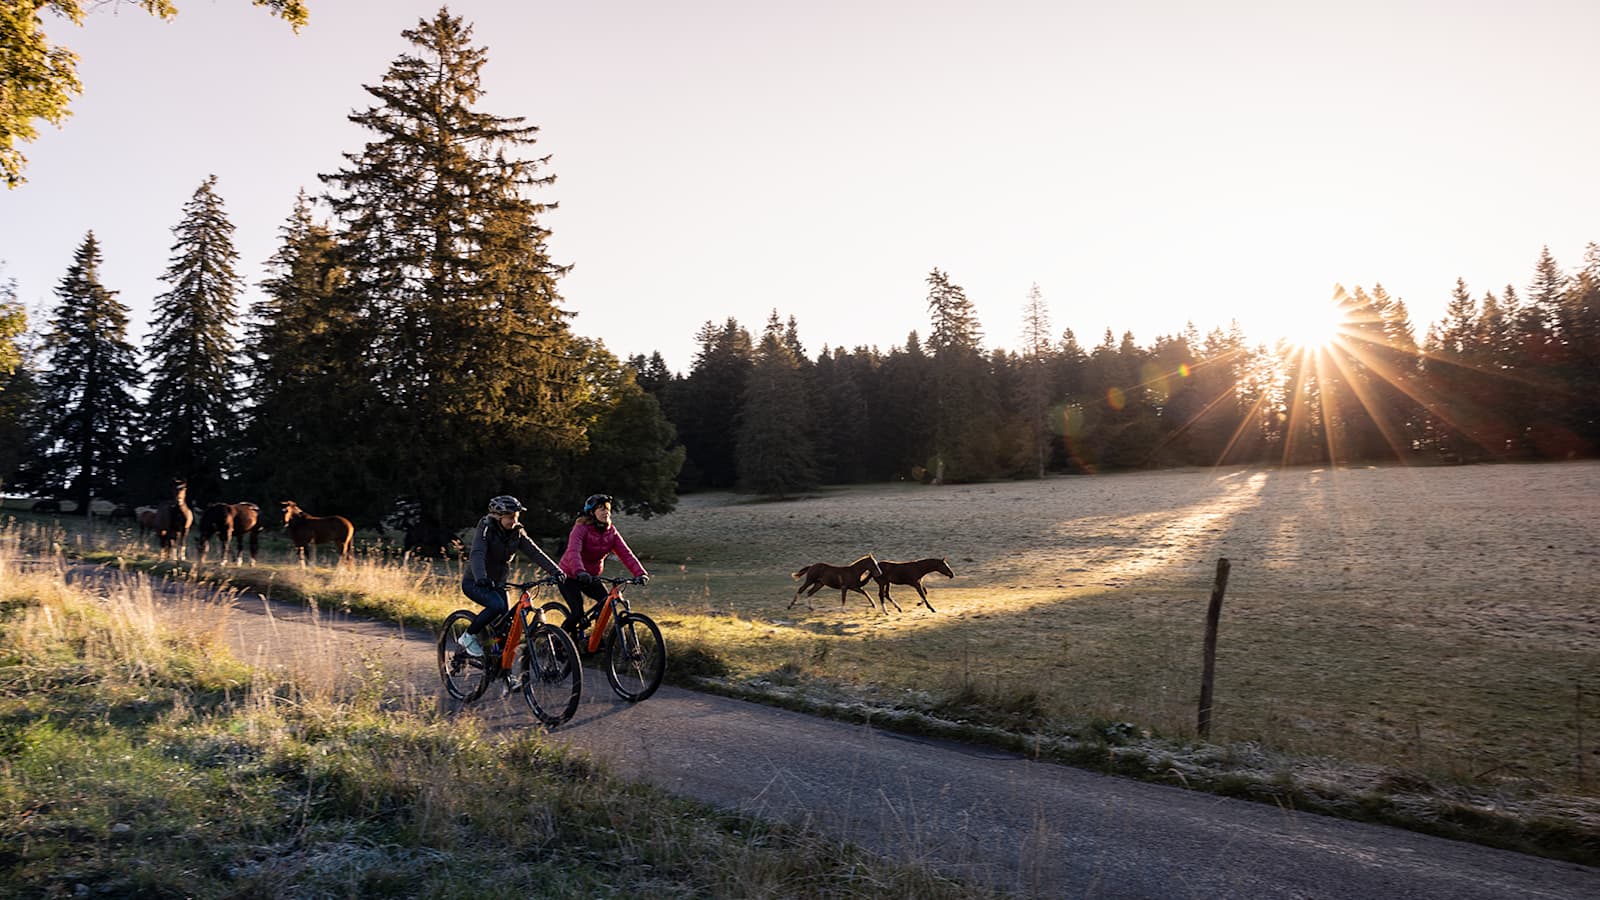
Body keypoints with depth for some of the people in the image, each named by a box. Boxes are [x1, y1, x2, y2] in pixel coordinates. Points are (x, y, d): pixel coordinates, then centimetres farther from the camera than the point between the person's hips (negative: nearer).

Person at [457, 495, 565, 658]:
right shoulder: (485, 529, -18)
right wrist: (481, 578, -53)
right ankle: (469, 635, -9)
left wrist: (556, 571, -27)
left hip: (497, 584, 6)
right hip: (475, 583, -6)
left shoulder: (517, 533, -3)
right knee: (497, 605, -30)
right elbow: (477, 555, -34)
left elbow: (535, 553, -12)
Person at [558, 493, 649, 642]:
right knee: (578, 613, -18)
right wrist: (580, 572, -56)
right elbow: (573, 551, -38)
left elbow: (626, 553, -16)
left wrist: (640, 573, -31)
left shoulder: (611, 532, -6)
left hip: (590, 577, 5)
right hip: (570, 576, -5)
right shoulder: (581, 528, -22)